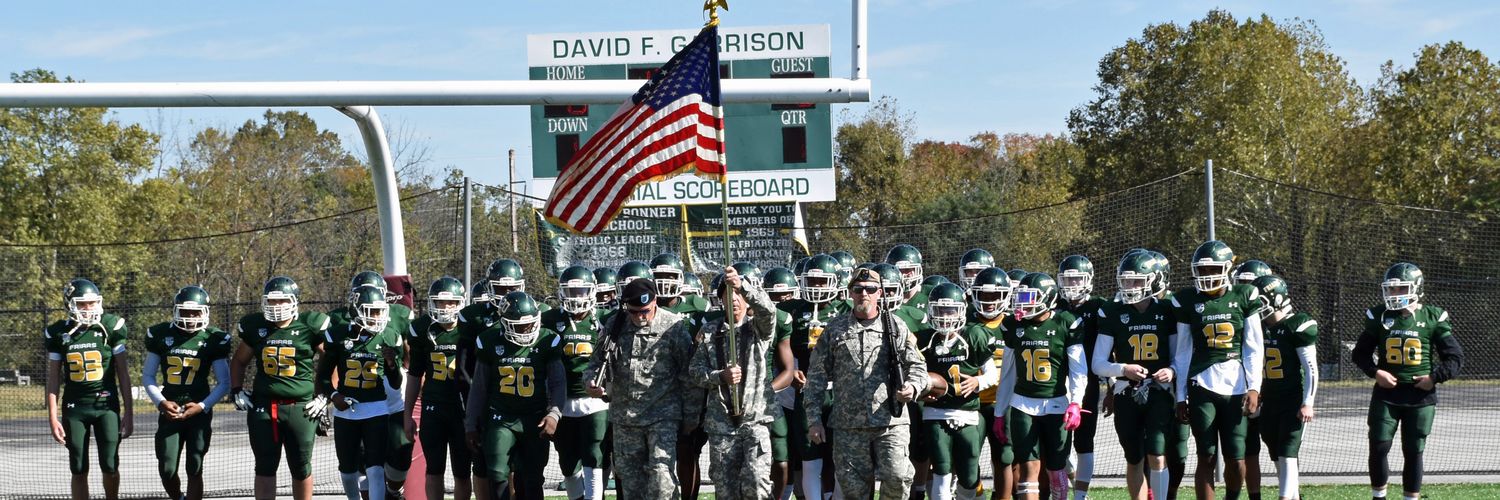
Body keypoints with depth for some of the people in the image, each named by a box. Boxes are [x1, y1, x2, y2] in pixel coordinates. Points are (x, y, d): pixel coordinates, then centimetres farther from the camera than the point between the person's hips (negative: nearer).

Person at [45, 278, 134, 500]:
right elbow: (53, 378, 6)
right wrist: (53, 418, 0)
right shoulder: (59, 333, 1)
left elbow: (123, 374, 2)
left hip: (106, 405, -1)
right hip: (74, 407, 1)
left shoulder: (110, 328, -3)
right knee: (79, 470, 3)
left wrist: (128, 412, 1)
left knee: (110, 466, -6)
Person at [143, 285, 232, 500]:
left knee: (194, 470, -5)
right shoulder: (161, 335, 3)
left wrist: (203, 406, -11)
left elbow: (224, 383, 2)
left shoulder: (214, 339, -1)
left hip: (199, 412, -2)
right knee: (167, 470, 0)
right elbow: (148, 376, 9)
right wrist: (161, 402, -7)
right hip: (170, 411, 2)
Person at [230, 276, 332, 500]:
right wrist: (237, 391, 10)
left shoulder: (310, 326, -4)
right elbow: (239, 362, 21)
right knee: (265, 467, 4)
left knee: (301, 468, 6)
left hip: (300, 407, -2)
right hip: (263, 406, 2)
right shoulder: (255, 327, 5)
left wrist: (326, 397, -2)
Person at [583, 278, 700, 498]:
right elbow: (597, 361, 14)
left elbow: (688, 376, -1)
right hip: (624, 417, 4)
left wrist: (690, 417, 0)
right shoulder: (614, 326, 3)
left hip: (663, 416, -4)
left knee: (661, 475, -14)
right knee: (630, 480, 8)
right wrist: (590, 381, -9)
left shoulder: (674, 327, -6)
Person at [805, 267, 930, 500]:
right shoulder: (835, 330, 9)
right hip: (848, 426, 1)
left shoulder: (896, 328, 7)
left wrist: (912, 387, -13)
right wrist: (814, 418, 4)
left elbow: (916, 366, 10)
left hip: (891, 422, -1)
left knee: (897, 477, -16)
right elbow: (817, 376, 10)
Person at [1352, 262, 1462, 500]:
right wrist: (1375, 372, -8)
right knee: (1378, 447, -4)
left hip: (1420, 394, -1)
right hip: (1386, 393, 1)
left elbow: (1455, 357, 2)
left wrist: (1435, 377, -11)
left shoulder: (1432, 318, -2)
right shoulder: (1379, 316, 2)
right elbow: (1360, 353, 10)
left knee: (1413, 452, 5)